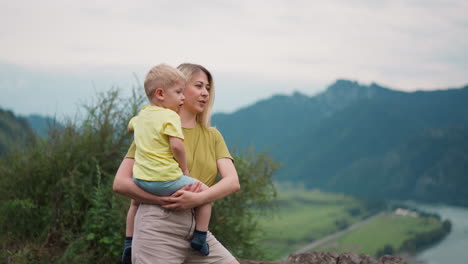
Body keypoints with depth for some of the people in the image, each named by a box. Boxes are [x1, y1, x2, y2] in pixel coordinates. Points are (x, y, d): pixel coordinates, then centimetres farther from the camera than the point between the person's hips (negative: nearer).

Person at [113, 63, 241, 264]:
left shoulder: (212, 135, 15)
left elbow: (232, 181, 0)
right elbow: (120, 183, -5)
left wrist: (197, 198, -19)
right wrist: (166, 200, -18)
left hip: (197, 229, 5)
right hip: (158, 226, -5)